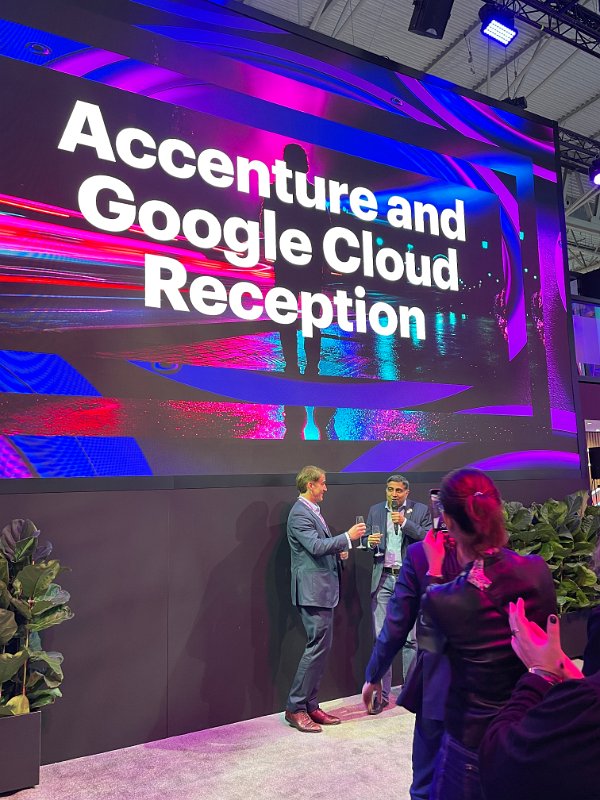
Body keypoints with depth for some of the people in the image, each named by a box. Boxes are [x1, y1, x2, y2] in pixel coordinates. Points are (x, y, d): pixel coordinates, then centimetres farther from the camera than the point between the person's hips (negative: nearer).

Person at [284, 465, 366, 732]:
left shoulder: (312, 511, 17)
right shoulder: (299, 513, -15)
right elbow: (315, 545, -26)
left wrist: (337, 551, 9)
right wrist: (347, 537, -20)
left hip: (323, 590, 10)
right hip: (312, 590, -10)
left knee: (321, 647, 13)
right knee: (318, 646, -7)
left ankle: (310, 706, 21)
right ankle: (295, 708, 5)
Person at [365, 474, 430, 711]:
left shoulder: (420, 510, 3)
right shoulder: (375, 510, 10)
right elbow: (367, 541, 12)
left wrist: (405, 523, -17)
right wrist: (370, 542, -11)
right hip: (382, 579, 2)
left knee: (410, 638, 5)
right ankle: (382, 694, 13)